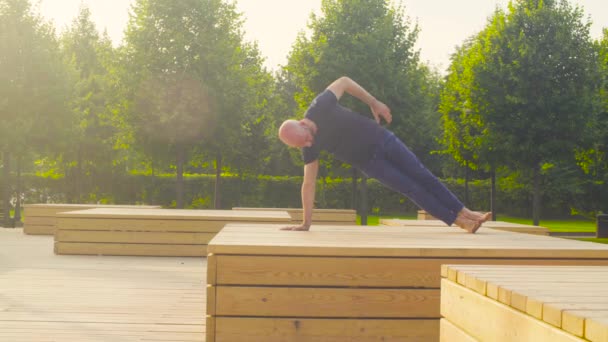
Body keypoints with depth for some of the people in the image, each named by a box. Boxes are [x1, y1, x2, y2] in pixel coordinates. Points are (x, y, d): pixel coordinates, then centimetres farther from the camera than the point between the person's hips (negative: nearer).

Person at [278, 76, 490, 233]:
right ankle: (458, 221, 5)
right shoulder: (310, 149, -17)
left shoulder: (320, 106, -23)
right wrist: (305, 224, -14)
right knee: (411, 188, -6)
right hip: (369, 162, 0)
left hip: (381, 139, 0)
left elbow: (343, 82, -5)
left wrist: (373, 103, -3)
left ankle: (464, 212, 12)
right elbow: (309, 184, -12)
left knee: (423, 177, 0)